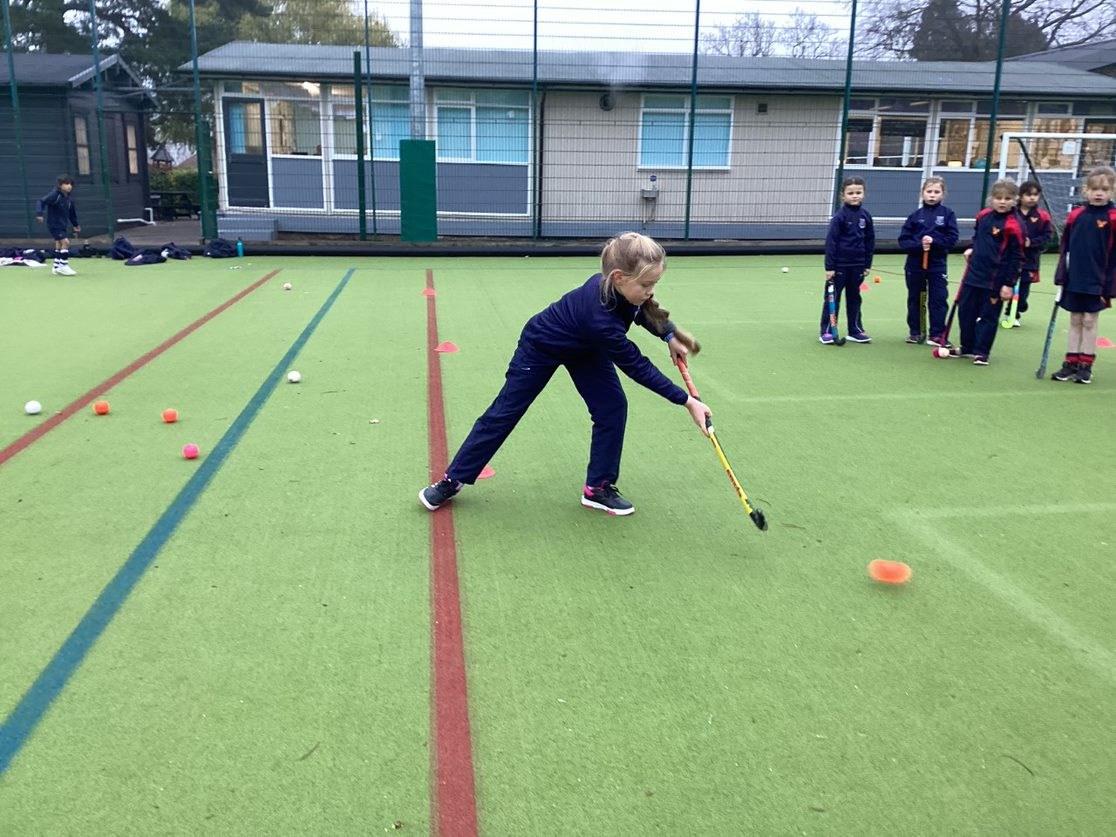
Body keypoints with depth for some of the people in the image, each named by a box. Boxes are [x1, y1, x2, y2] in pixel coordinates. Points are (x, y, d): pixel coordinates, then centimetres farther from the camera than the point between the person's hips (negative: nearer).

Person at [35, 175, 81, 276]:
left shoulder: (69, 199, 4)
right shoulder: (54, 195, -18)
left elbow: (72, 213, 17)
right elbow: (41, 201, -22)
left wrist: (76, 225, 24)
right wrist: (39, 214, -35)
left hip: (63, 226, 9)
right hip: (54, 225, -9)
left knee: (59, 244, 16)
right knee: (65, 242, -18)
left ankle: (57, 267, 28)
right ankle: (63, 266, -14)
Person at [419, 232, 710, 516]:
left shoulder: (619, 286, -27)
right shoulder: (600, 320, -46)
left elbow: (643, 310, 2)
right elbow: (638, 368, -34)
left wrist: (670, 336, -7)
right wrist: (686, 401, -30)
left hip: (586, 346, 7)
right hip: (542, 347, -7)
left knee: (613, 407, -5)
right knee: (504, 414, 1)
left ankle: (598, 487, 9)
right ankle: (453, 479, 16)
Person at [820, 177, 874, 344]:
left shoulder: (865, 215, 4)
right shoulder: (840, 216, -10)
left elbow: (870, 241, 10)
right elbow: (831, 241, -11)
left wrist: (867, 264, 9)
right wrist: (829, 266, -14)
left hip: (857, 265, 5)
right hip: (840, 264, -4)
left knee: (854, 298, 14)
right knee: (832, 298, 3)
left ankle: (855, 330, 24)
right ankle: (826, 331, 10)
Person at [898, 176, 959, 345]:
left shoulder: (947, 213, -1)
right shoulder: (915, 215, 0)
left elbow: (952, 238, -5)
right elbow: (903, 240, -2)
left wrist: (934, 241, -19)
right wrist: (919, 245, -19)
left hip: (937, 265, -1)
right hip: (915, 264, 1)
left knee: (938, 299, -1)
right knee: (914, 299, 11)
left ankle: (936, 335, 6)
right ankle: (915, 332, 24)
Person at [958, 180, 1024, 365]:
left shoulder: (1013, 225, -15)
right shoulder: (983, 216, 3)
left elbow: (1016, 257, -13)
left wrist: (1009, 284, -14)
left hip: (995, 280, -7)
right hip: (974, 274, 7)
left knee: (988, 317, 3)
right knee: (965, 312, 13)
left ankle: (981, 352, 12)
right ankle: (967, 348, 26)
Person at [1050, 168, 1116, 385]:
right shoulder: (1076, 216, 2)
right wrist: (1061, 277, 4)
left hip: (1097, 283, -3)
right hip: (1074, 280, 3)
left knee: (1089, 321, 3)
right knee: (1075, 321, 10)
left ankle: (1086, 367, 13)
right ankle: (1071, 364, 18)